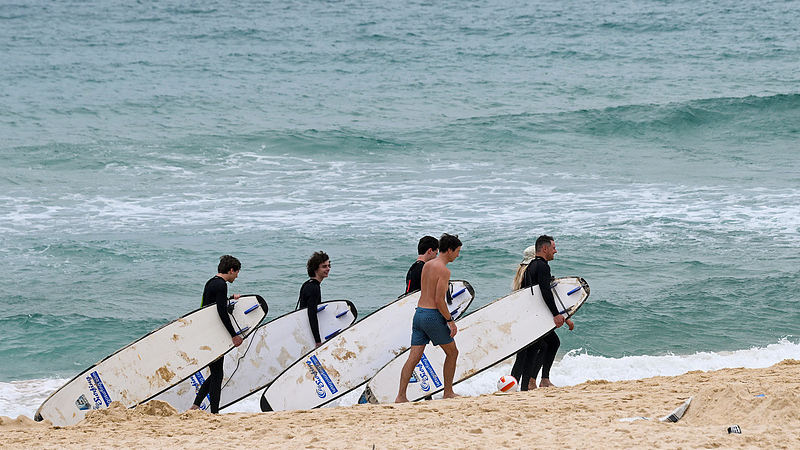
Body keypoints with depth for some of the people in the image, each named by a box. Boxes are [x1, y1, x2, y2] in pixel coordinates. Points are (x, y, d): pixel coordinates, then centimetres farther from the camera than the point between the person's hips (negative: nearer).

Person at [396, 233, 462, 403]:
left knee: (414, 357, 2)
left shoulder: (427, 265, 14)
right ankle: (448, 392, 17)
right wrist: (450, 321, -11)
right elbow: (439, 300, -18)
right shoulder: (444, 271, -13)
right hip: (433, 316, -8)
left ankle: (401, 396, -5)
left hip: (419, 313, 8)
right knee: (452, 352, 12)